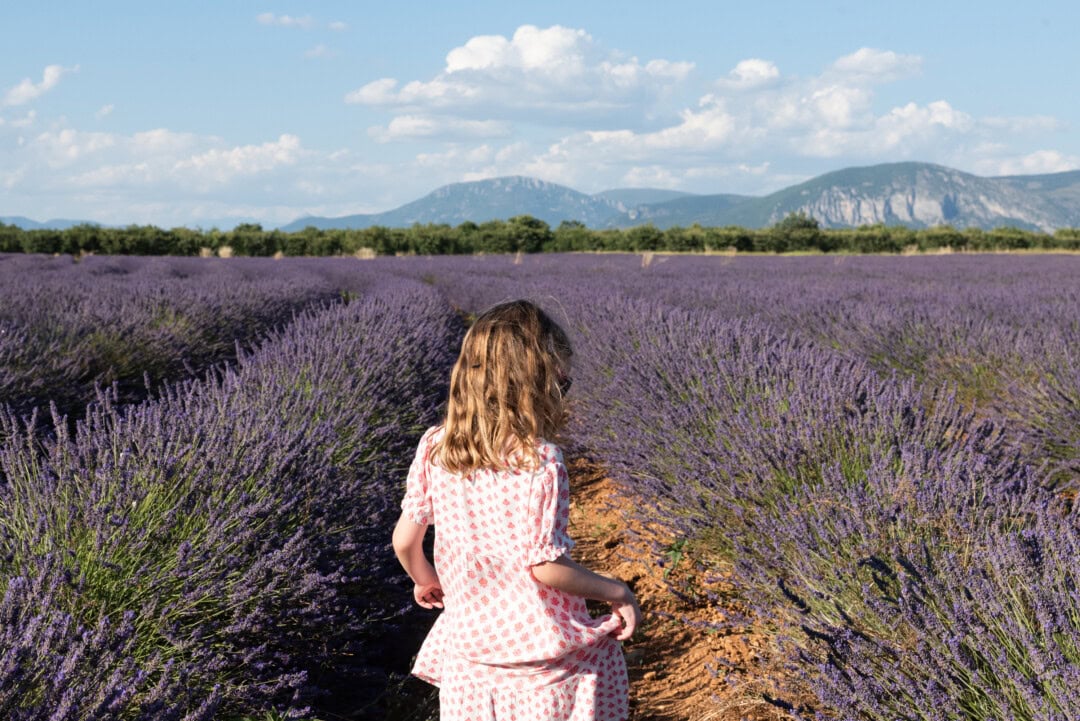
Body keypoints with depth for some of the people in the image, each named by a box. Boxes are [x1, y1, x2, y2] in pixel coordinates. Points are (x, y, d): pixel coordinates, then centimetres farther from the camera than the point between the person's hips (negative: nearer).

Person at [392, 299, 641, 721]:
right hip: (539, 648, -4)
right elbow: (544, 566, -20)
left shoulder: (435, 448, -5)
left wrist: (425, 580, 22)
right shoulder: (540, 461, -19)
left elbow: (404, 541, 1)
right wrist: (617, 592, -6)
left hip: (469, 643, 5)